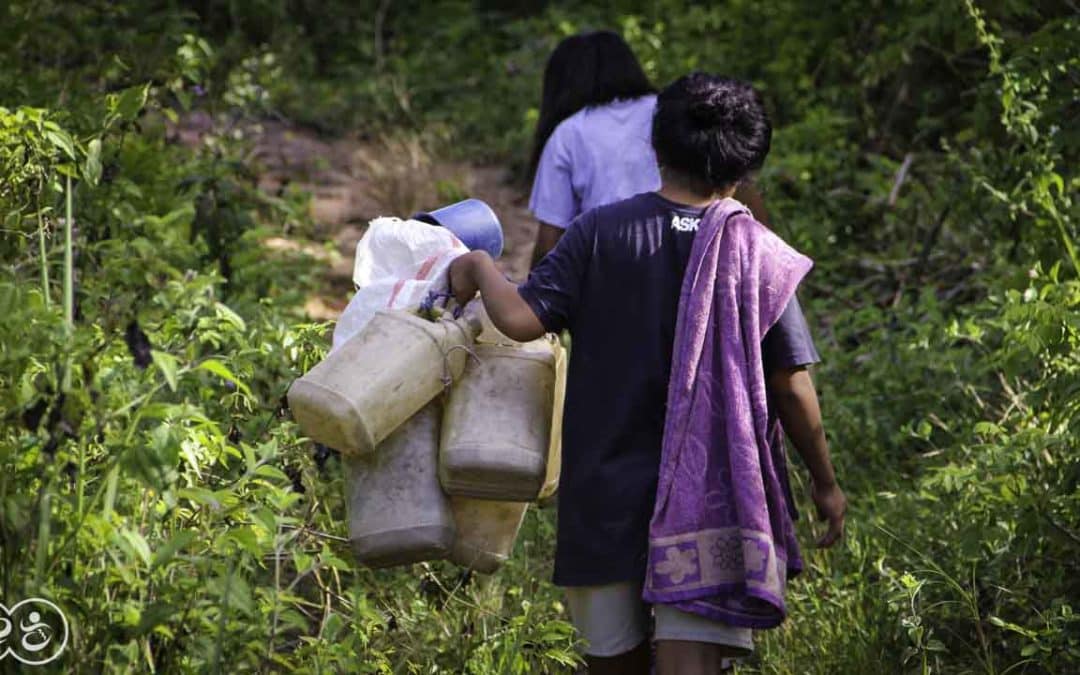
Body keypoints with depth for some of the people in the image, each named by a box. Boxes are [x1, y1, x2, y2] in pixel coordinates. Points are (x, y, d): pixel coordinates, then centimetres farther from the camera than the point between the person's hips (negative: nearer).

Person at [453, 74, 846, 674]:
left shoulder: (600, 233, -3)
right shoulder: (761, 253, -3)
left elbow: (521, 319, -9)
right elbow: (791, 385, -2)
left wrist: (478, 268, 12)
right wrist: (826, 483, 10)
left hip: (605, 498, 1)